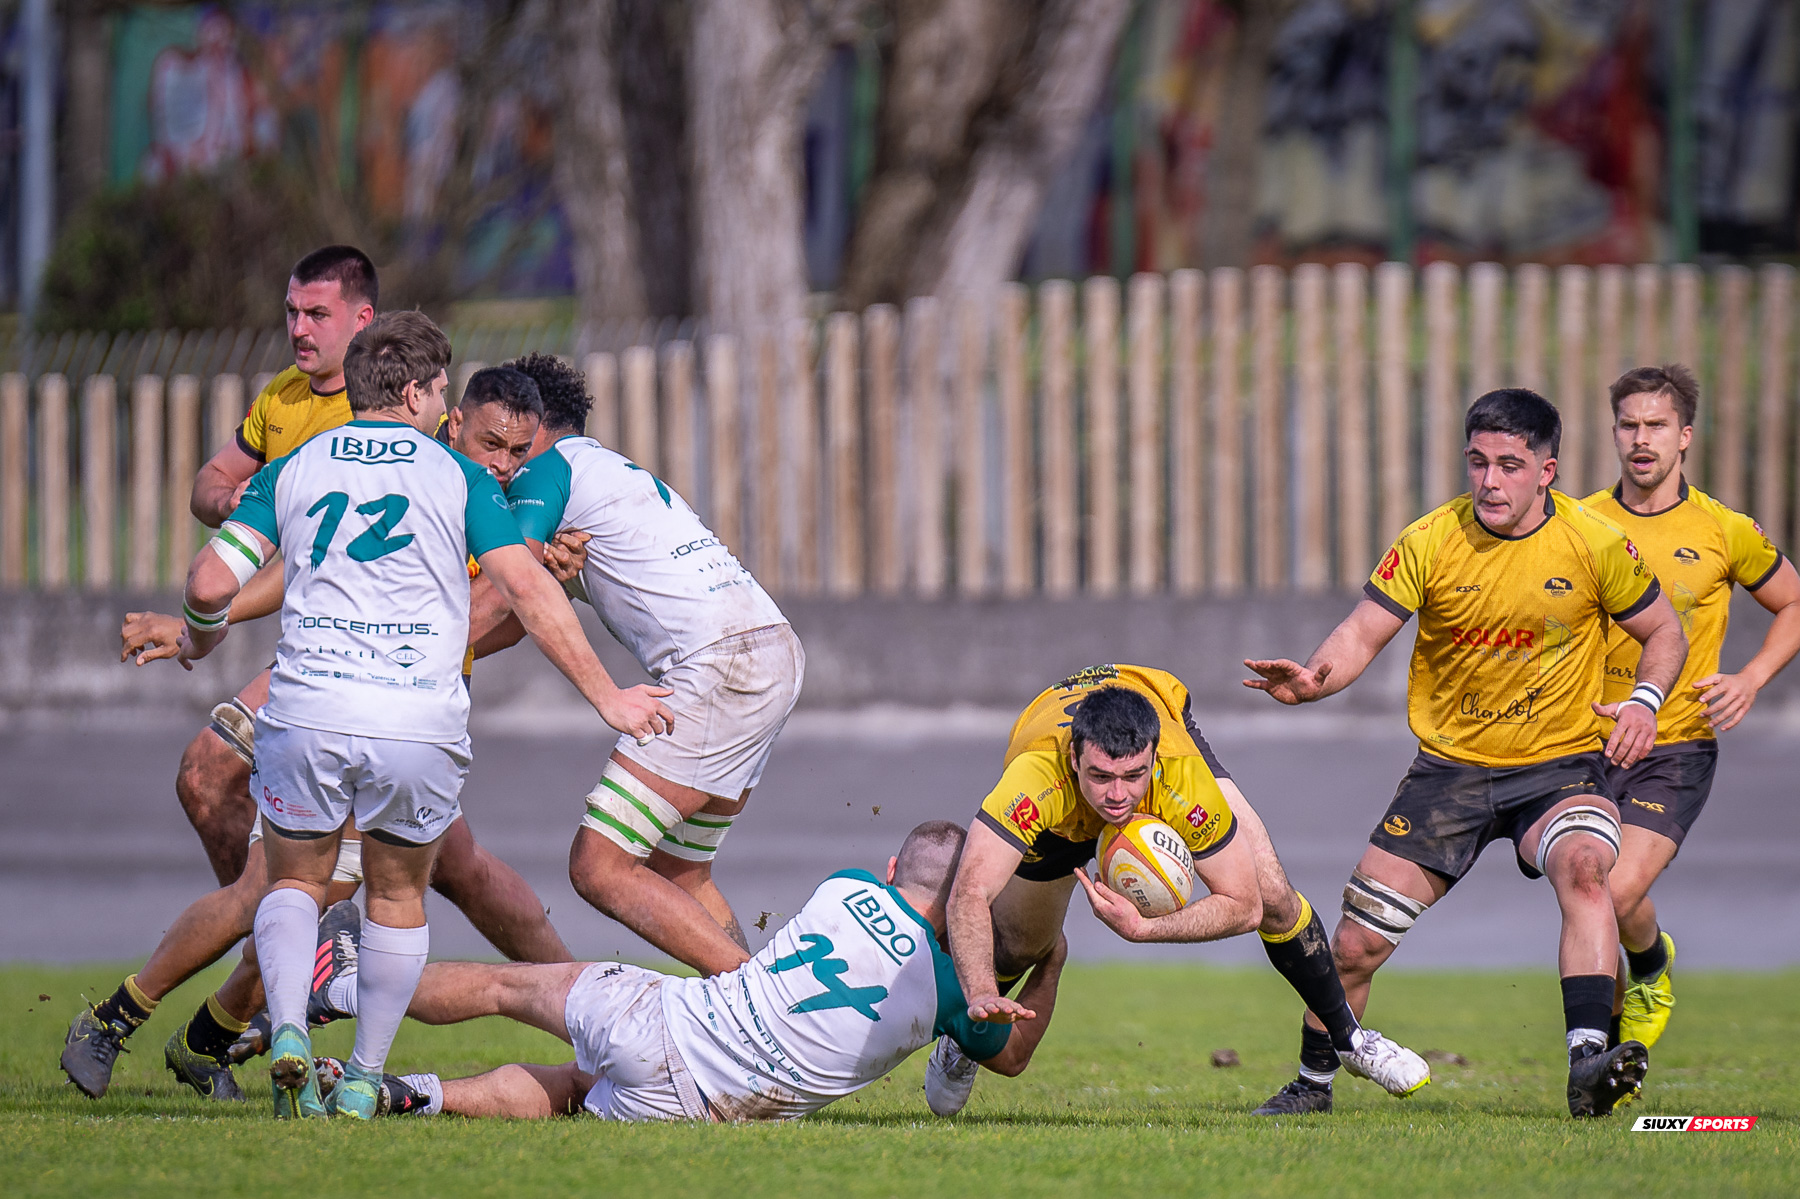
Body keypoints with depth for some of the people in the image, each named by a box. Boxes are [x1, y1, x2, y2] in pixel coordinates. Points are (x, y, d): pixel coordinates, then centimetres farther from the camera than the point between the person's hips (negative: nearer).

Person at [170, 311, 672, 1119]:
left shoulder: (290, 471, 11)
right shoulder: (459, 476, 6)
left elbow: (213, 582, 3)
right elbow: (526, 588, -3)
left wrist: (198, 637, 26)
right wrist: (605, 694, 1)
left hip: (307, 713, 1)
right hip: (420, 721, -1)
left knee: (295, 881, 20)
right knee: (398, 897, 21)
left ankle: (289, 1032, -7)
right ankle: (364, 1078, 17)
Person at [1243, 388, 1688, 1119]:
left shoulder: (1593, 544, -8)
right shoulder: (1429, 542, -8)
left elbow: (1664, 632, 5)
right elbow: (1364, 633, -10)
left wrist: (1646, 700, -15)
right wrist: (1313, 679, -31)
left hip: (1559, 763, -2)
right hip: (1450, 768, 2)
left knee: (1583, 866, -35)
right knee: (1357, 942, 0)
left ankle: (1588, 1060, -43)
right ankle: (1312, 1085, 25)